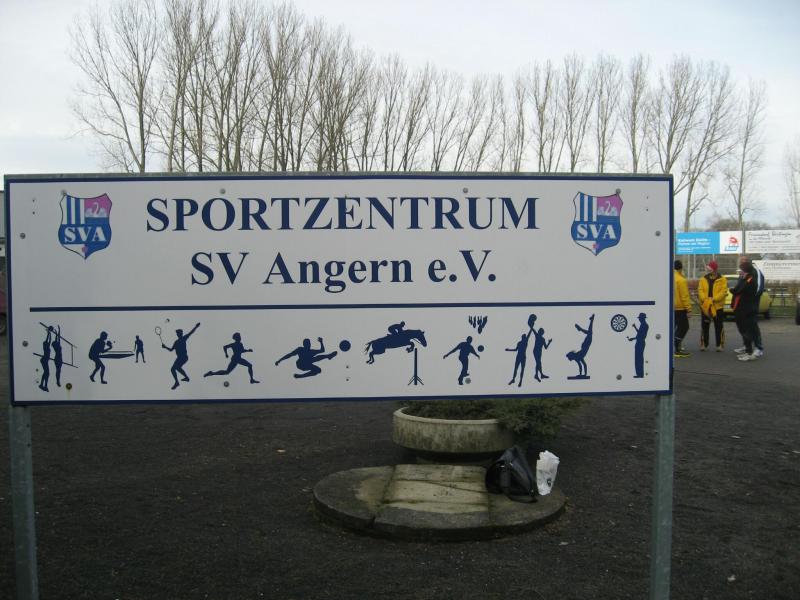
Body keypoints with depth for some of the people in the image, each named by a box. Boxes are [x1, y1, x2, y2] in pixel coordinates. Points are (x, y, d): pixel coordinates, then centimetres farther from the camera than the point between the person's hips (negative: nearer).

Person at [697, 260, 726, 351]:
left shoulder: (722, 280, -1)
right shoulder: (703, 279, 8)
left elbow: (723, 291, -12)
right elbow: (700, 290, -1)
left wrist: (714, 299, -23)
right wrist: (704, 299, -19)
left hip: (718, 306, -3)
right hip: (705, 306, 3)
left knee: (718, 327, 3)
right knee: (704, 326, 7)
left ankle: (719, 345, 10)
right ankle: (704, 344, 14)